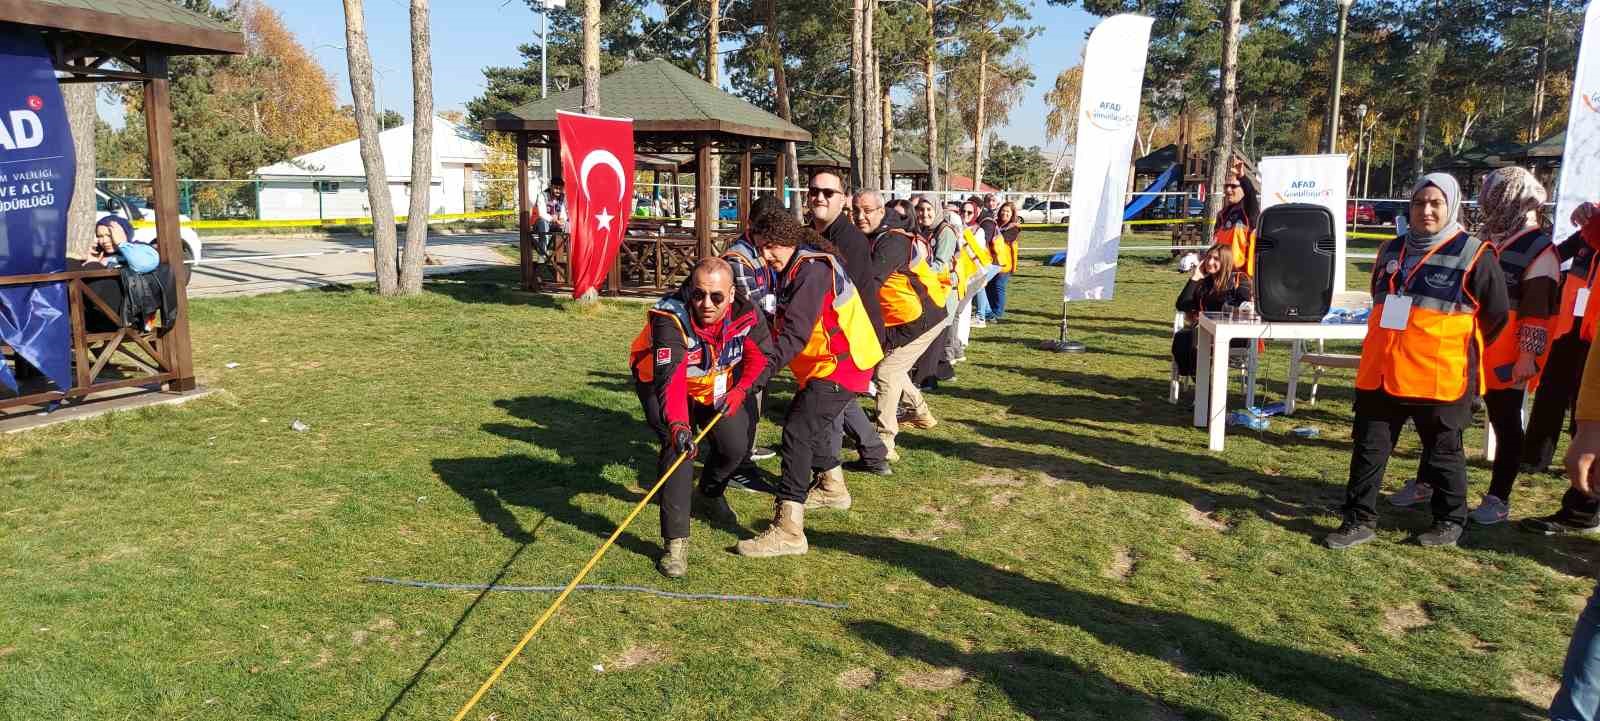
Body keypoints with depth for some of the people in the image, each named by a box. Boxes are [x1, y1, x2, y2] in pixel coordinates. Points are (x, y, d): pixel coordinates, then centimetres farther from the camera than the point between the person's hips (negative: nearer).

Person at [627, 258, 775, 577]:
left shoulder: (745, 313, -24)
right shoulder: (670, 318, -37)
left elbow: (762, 358, -8)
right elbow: (670, 378, -50)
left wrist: (740, 390, -23)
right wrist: (677, 424, -65)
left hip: (716, 386, 5)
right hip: (660, 381, -4)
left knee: (736, 445, -1)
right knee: (678, 446, -24)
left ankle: (708, 496, 34)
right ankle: (676, 541, -17)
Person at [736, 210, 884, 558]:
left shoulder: (811, 270, -20)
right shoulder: (795, 268, 12)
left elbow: (795, 333, -30)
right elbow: (786, 325, 9)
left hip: (840, 364, -11)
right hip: (822, 364, 11)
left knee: (797, 431, -19)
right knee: (807, 421, 25)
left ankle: (788, 530, -22)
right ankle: (832, 489, 47)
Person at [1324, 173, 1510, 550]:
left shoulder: (1474, 255, -6)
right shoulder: (1391, 251, 10)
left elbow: (1496, 314, -1)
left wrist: (1462, 351, 9)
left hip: (1439, 378, -5)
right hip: (1381, 373, 5)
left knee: (1442, 452, 11)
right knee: (1368, 448, 6)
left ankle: (1450, 522, 28)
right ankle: (1360, 520, 15)